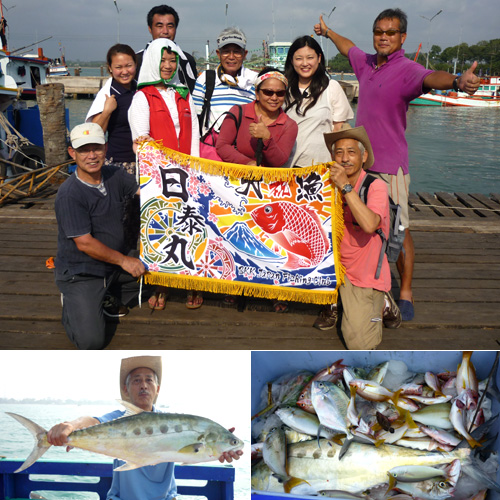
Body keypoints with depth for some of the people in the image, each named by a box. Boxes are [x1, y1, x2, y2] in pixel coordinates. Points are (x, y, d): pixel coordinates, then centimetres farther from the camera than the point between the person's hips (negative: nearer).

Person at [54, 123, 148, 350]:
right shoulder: (69, 195, -21)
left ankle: (112, 299, 15)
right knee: (91, 341, -17)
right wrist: (124, 260, -18)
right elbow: (85, 243, -21)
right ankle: (71, 304, 17)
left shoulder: (115, 175, 0)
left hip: (115, 263, 7)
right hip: (81, 273, -7)